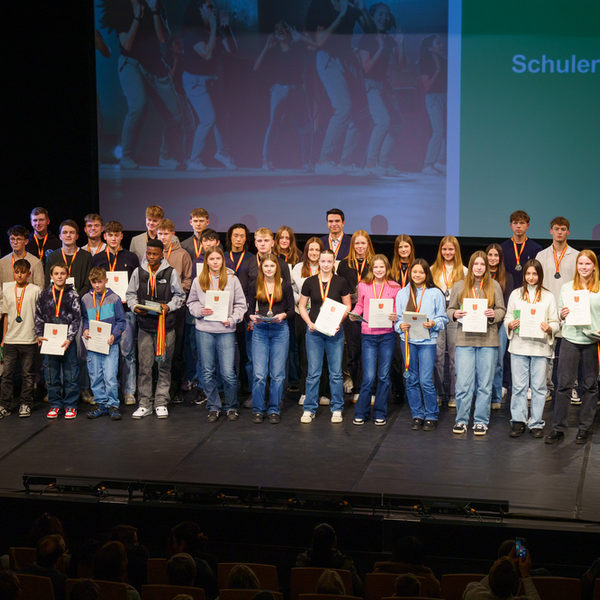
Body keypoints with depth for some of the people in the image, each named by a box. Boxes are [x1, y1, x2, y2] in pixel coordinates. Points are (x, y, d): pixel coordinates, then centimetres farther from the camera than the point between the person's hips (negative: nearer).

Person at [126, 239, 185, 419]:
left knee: (164, 365, 4)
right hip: (145, 325, 1)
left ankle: (161, 403, 13)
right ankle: (145, 404, 9)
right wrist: (135, 307, -5)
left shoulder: (171, 273, -1)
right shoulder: (138, 272, 6)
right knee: (144, 365, 1)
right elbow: (131, 294, 14)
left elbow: (179, 295, 7)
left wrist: (169, 306, -10)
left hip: (165, 325, -1)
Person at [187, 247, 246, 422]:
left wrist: (232, 319, -8)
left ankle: (231, 407, 12)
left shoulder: (232, 280, 3)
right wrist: (199, 311, -5)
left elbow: (240, 304, 6)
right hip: (204, 330, 2)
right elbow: (191, 302, 14)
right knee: (208, 373, 7)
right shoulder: (198, 281, 7)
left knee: (228, 373, -5)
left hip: (226, 331, -2)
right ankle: (213, 408, 19)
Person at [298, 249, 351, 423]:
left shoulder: (340, 282, 1)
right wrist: (309, 323, -7)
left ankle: (337, 409, 13)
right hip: (314, 331, 0)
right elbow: (301, 306, 8)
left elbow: (347, 305, 7)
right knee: (313, 372, 2)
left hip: (334, 331, 0)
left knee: (336, 372, 3)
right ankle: (309, 409, 10)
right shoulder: (310, 282, 2)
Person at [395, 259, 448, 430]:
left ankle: (431, 416, 5)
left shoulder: (435, 293, 2)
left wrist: (433, 324, -15)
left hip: (427, 340, -3)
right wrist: (400, 325, -9)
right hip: (408, 340, 3)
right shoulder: (402, 293, 10)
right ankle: (417, 415, 17)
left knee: (426, 381, -8)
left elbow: (443, 318, 4)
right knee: (411, 380, 7)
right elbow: (397, 318, 12)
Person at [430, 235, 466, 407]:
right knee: (438, 356, 0)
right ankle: (439, 393, 8)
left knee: (454, 356, -1)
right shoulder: (433, 270, 13)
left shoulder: (463, 271, 7)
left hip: (455, 317, -2)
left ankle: (454, 395, 4)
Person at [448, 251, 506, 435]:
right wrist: (455, 314, -10)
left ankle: (481, 421, 11)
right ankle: (461, 420, 8)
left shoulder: (494, 286, 8)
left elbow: (502, 310, 9)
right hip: (464, 340, 0)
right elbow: (450, 309, 12)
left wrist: (494, 314, -12)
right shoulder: (459, 286, 10)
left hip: (488, 340, 0)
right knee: (463, 383, -3)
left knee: (485, 383, 3)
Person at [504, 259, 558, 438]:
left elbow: (555, 323, 6)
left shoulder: (548, 297, 7)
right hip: (519, 345, 1)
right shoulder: (515, 294, 10)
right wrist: (511, 324, -11)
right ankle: (518, 421, 10)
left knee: (538, 386, 0)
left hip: (540, 347, -1)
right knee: (519, 385, 1)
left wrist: (549, 328, -16)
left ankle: (536, 423, 8)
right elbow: (507, 318, 11)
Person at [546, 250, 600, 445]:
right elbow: (560, 313, 16)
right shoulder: (567, 287, 10)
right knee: (564, 383, -3)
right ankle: (558, 428, 3)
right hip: (570, 339, 1)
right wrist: (562, 314, -5)